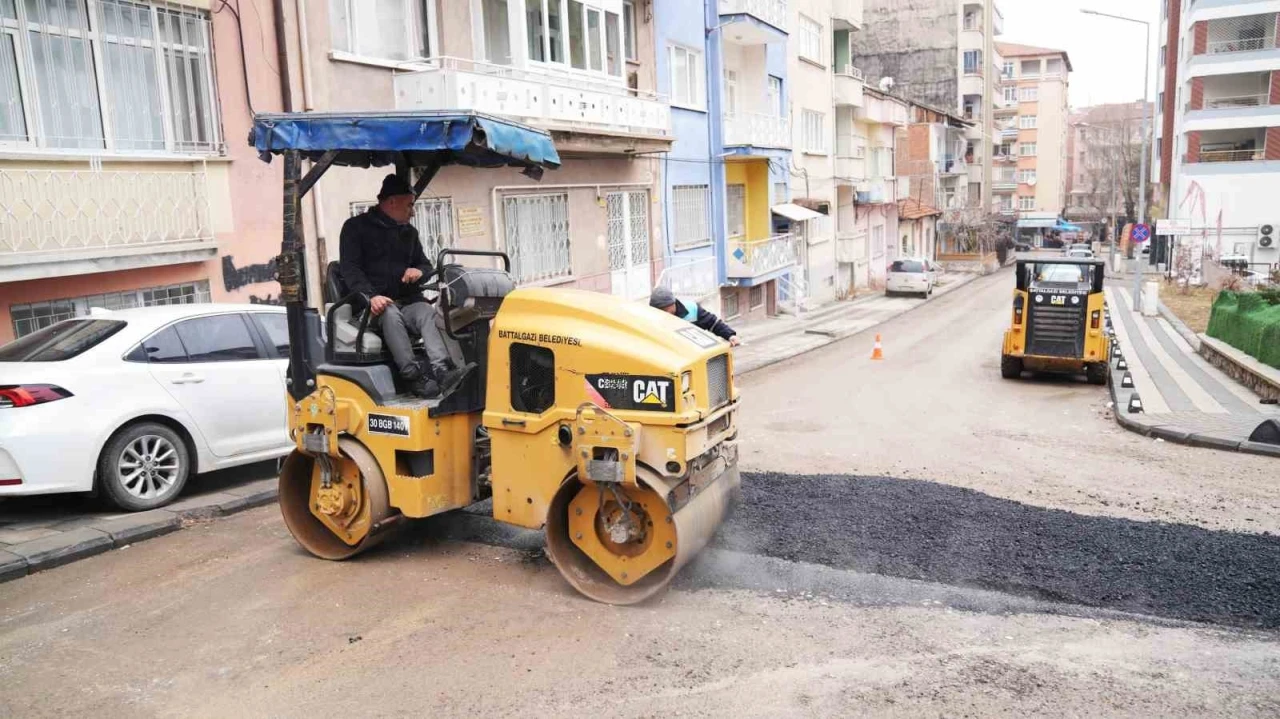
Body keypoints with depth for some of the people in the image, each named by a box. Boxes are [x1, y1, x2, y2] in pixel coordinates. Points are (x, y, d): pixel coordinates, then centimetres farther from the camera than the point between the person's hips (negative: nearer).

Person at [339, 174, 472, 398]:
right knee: (391, 314, -38)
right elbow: (349, 268, -7)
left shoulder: (409, 232, 21)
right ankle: (414, 376, -45)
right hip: (371, 303, -4)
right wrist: (371, 295, -25)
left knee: (428, 314, -30)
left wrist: (419, 271, -2)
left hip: (407, 299, 4)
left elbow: (426, 264, 26)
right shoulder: (356, 227, 4)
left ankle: (441, 371, -50)